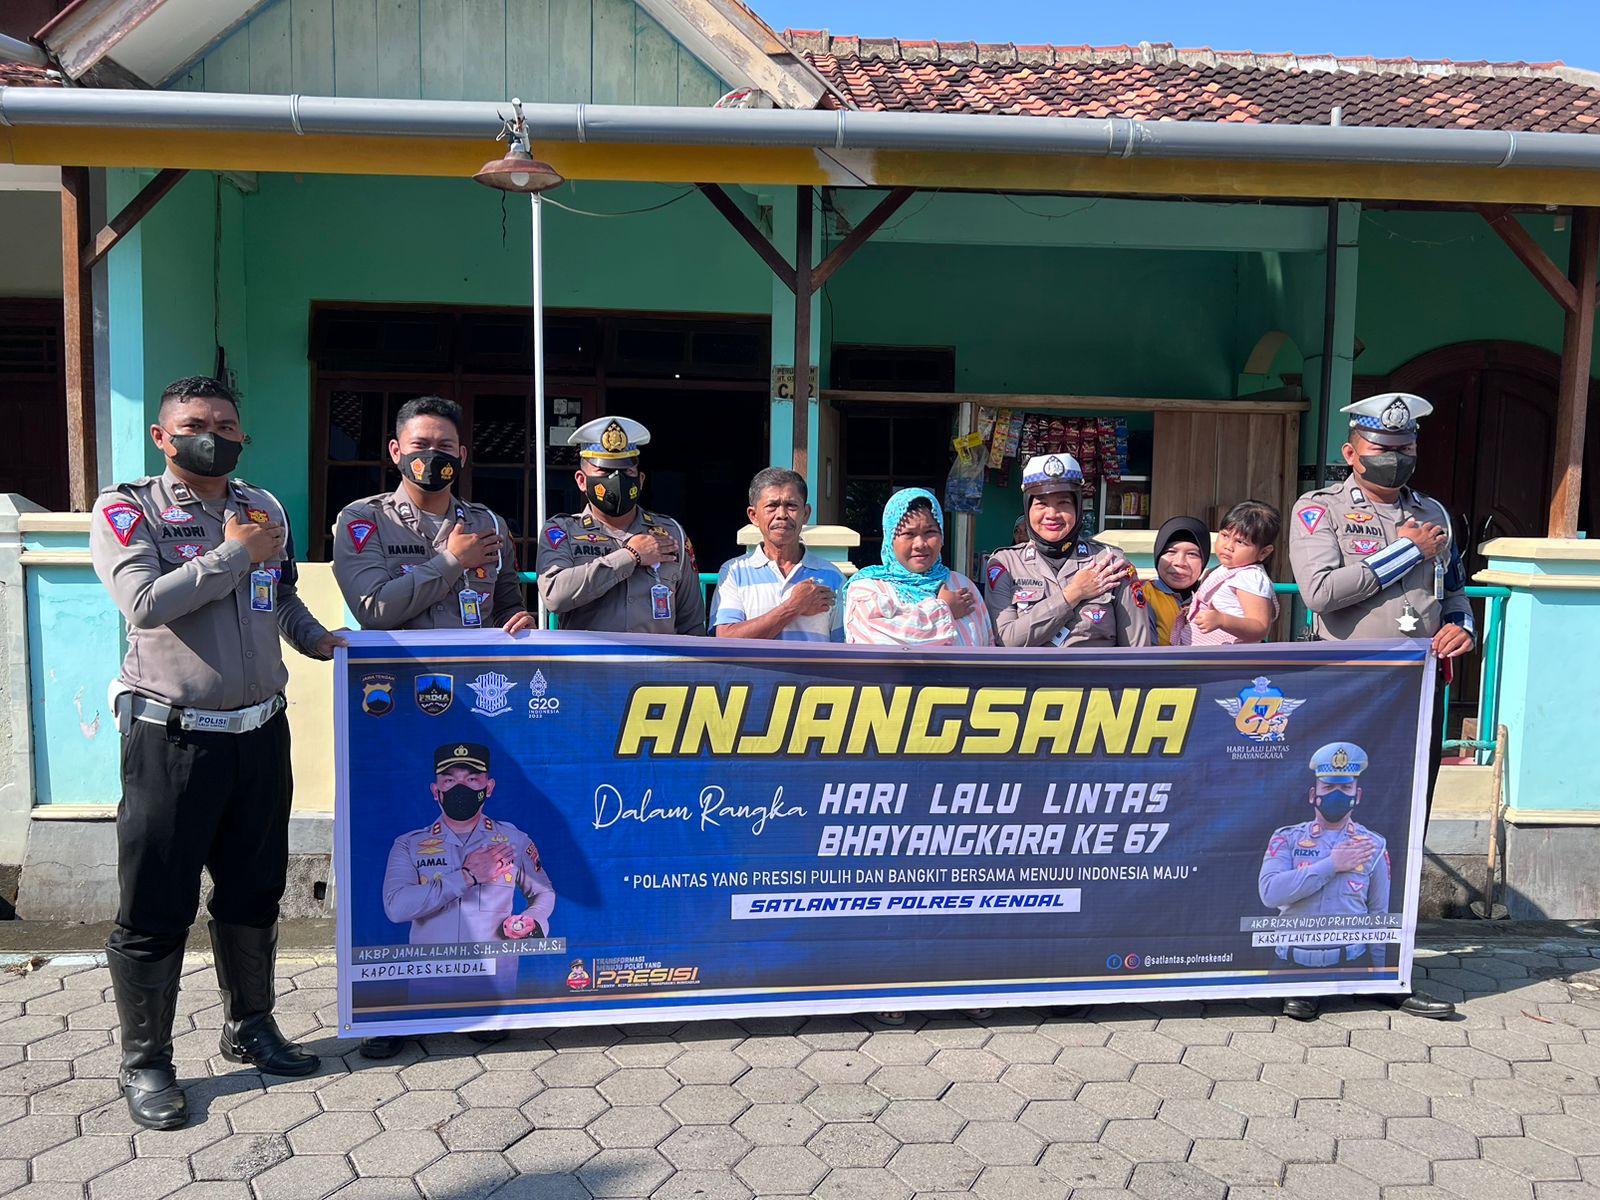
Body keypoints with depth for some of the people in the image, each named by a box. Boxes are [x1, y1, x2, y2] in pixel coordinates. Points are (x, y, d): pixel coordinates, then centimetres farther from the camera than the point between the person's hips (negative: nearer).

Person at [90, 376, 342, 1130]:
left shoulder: (265, 508, 10)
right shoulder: (126, 510, -5)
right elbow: (145, 603, -20)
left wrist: (319, 640, 6)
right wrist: (233, 554, -14)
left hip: (260, 732, 5)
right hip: (173, 736, -5)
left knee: (253, 894, 16)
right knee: (155, 906, 5)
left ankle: (249, 1027, 35)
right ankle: (144, 1062, 22)